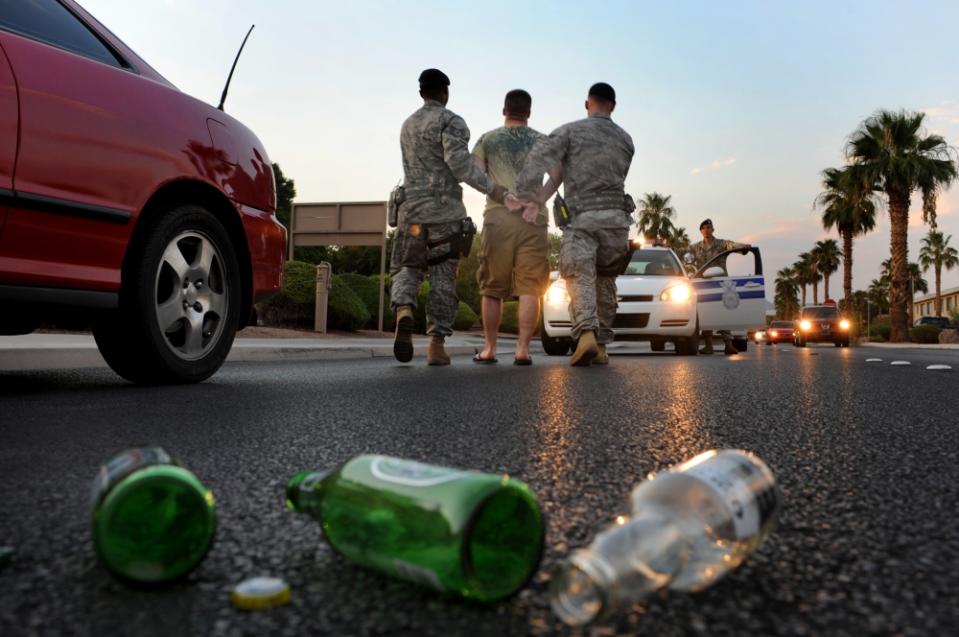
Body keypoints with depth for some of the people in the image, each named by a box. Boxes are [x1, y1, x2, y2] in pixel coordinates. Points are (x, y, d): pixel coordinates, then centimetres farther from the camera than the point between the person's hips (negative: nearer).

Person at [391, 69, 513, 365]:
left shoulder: (408, 125, 19)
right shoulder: (450, 121, -3)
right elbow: (458, 161, -19)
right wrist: (492, 188, -18)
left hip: (412, 209, 4)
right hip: (446, 212, -4)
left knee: (406, 269, 12)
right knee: (443, 280, 3)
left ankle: (404, 313, -20)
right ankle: (436, 345, 0)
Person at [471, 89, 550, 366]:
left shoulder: (487, 140, 11)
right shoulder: (542, 141, 12)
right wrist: (536, 201, -4)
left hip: (497, 218, 0)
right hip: (533, 220, 0)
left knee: (492, 289, 8)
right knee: (529, 288, 0)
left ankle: (489, 348, 11)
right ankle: (523, 349, -5)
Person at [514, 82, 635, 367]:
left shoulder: (570, 131, 3)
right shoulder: (625, 139, 15)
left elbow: (539, 158, -13)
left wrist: (528, 197, -12)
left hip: (583, 217, -3)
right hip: (617, 216, 3)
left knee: (580, 280, -8)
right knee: (605, 281, 14)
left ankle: (586, 333, -32)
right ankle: (602, 345, 15)